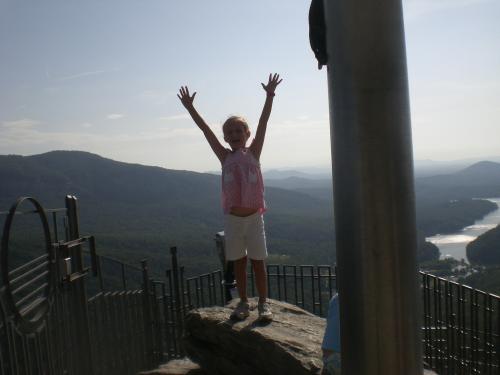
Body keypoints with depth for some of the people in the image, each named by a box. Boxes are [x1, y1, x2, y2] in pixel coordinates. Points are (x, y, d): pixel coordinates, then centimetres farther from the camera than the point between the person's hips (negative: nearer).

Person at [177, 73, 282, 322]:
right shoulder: (225, 157, 4)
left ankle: (263, 303, 19)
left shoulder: (253, 152, 1)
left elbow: (263, 123, -8)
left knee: (258, 262, 7)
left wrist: (269, 96, -16)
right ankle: (243, 302, 25)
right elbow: (206, 130, -1)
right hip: (232, 218, 2)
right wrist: (190, 108, -5)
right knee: (239, 262, 12)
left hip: (254, 217, -1)